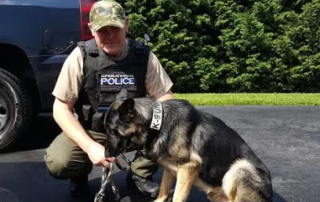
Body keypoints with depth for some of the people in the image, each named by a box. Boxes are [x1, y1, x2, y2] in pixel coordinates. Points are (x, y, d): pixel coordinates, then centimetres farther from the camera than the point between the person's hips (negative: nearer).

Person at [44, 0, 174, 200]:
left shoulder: (144, 55, -12)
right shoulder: (81, 56, -16)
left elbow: (166, 98, -8)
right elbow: (61, 108, -15)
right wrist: (90, 146, -28)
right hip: (90, 130, -1)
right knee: (57, 162, -29)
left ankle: (140, 173, 3)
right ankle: (81, 172, 9)